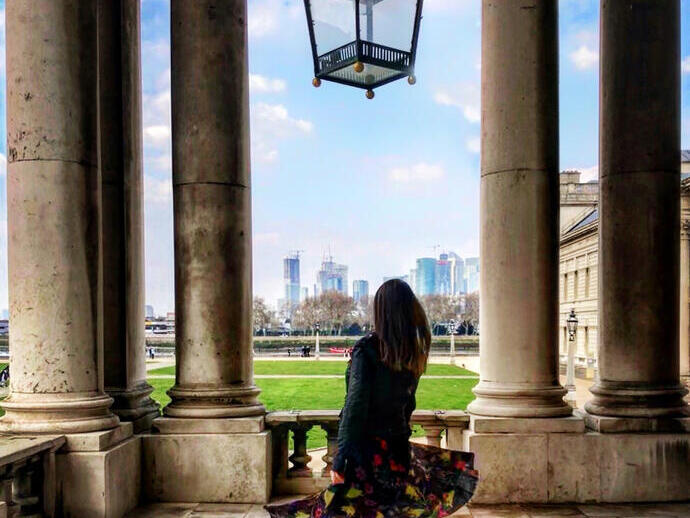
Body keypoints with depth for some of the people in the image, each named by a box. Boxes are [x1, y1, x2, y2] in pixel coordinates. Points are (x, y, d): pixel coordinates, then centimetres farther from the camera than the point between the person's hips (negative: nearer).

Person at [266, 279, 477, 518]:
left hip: (368, 447, -6)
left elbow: (355, 408, -18)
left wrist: (339, 461, -14)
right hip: (399, 445, 6)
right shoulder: (414, 353, 2)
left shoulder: (368, 349, -16)